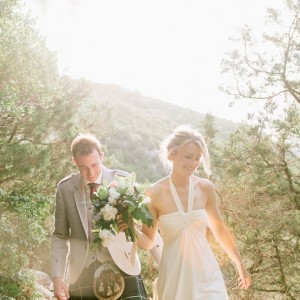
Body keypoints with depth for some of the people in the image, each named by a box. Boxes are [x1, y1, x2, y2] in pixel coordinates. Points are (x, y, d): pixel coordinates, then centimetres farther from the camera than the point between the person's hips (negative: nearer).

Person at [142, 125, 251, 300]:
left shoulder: (206, 188, -2)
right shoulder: (155, 193, -10)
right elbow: (148, 240, -1)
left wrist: (240, 264, 20)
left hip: (207, 275, 2)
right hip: (174, 277, -2)